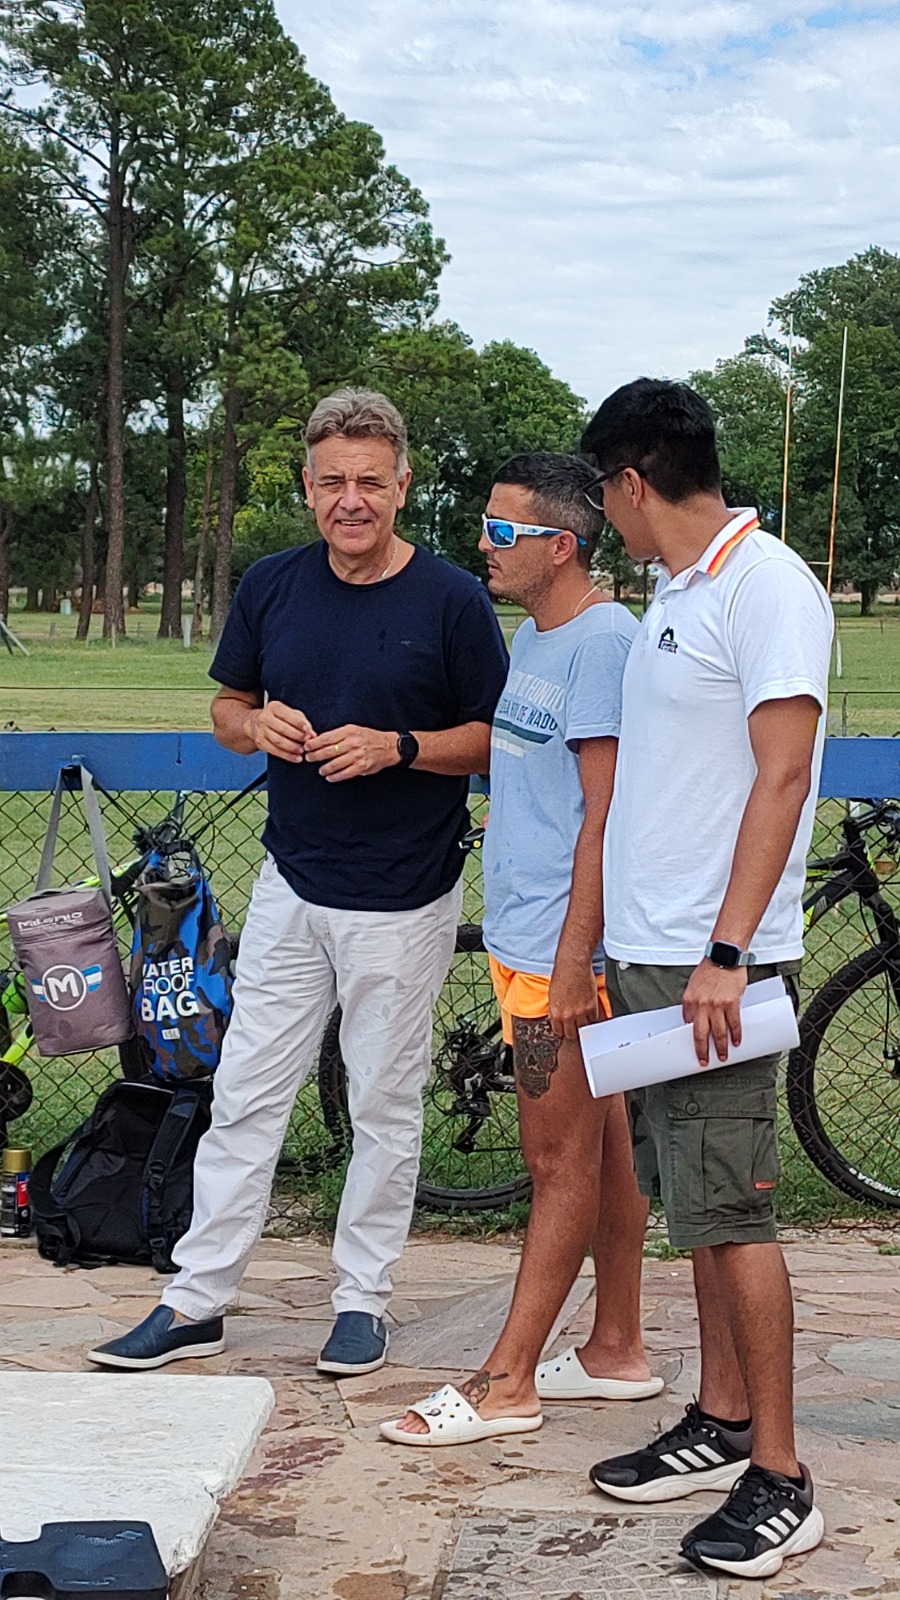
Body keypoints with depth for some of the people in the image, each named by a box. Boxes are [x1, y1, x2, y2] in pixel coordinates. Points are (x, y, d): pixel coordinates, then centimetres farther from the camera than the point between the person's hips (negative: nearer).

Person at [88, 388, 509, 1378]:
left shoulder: (451, 601, -8)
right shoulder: (271, 587, 3)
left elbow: (497, 740, -4)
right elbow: (227, 709, 13)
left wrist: (396, 747, -20)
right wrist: (257, 725, -10)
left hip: (402, 901, -3)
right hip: (291, 883, 4)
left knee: (384, 1108, 7)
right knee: (244, 1097, 6)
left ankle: (361, 1299, 21)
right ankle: (195, 1302, 15)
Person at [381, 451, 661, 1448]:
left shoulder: (602, 641, -15)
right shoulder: (533, 636, 16)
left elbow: (605, 812, -19)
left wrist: (573, 954, -21)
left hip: (561, 946, -10)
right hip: (521, 936, 10)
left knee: (562, 1160, -1)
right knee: (598, 1145, 15)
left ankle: (506, 1383, 3)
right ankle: (617, 1350, 24)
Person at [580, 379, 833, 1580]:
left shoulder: (767, 585, -12)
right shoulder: (675, 595, 16)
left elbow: (782, 775, -18)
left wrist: (724, 953, -23)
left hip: (712, 965, -9)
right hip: (649, 953, 9)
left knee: (730, 1211, -6)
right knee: (695, 1201, 14)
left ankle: (779, 1481, 3)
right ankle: (722, 1426, 25)